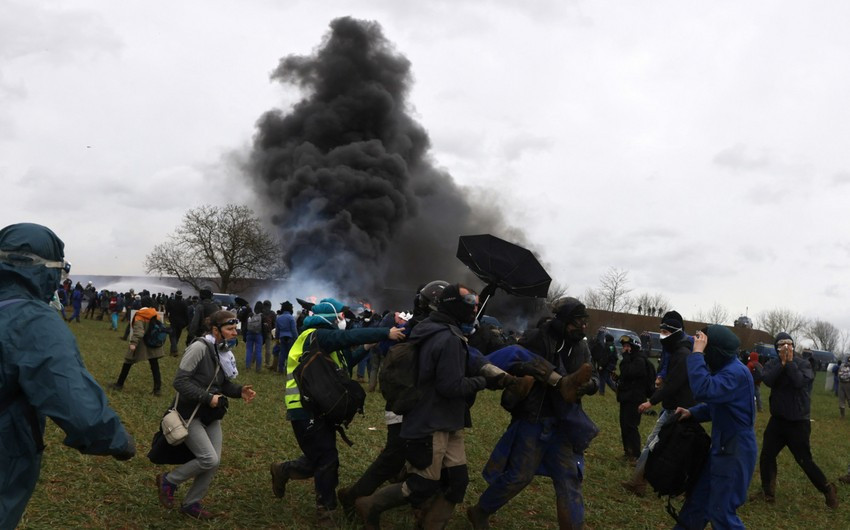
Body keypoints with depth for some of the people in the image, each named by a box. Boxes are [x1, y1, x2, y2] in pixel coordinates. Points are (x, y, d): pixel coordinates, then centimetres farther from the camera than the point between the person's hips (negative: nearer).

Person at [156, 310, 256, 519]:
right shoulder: (199, 348, -21)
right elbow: (180, 382, -22)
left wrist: (239, 391, -8)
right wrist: (208, 398, -25)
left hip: (211, 416, 8)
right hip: (190, 414, -8)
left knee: (215, 462, 5)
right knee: (209, 459, -14)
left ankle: (191, 503, 23)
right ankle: (168, 480, 10)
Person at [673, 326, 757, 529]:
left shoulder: (737, 372, -24)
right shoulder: (726, 369, 10)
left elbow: (704, 391, -37)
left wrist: (697, 353, -31)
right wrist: (692, 413, 3)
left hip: (735, 452, -10)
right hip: (722, 447, 10)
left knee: (720, 512, 0)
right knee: (698, 498, 19)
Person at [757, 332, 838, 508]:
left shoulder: (803, 364, -9)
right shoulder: (772, 364, 0)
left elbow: (799, 382, -26)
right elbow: (768, 380, -19)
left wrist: (790, 362, -22)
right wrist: (782, 362, -20)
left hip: (798, 421, -4)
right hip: (777, 419, 4)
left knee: (804, 460, -2)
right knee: (766, 456, 6)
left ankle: (827, 489, 19)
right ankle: (768, 491, 22)